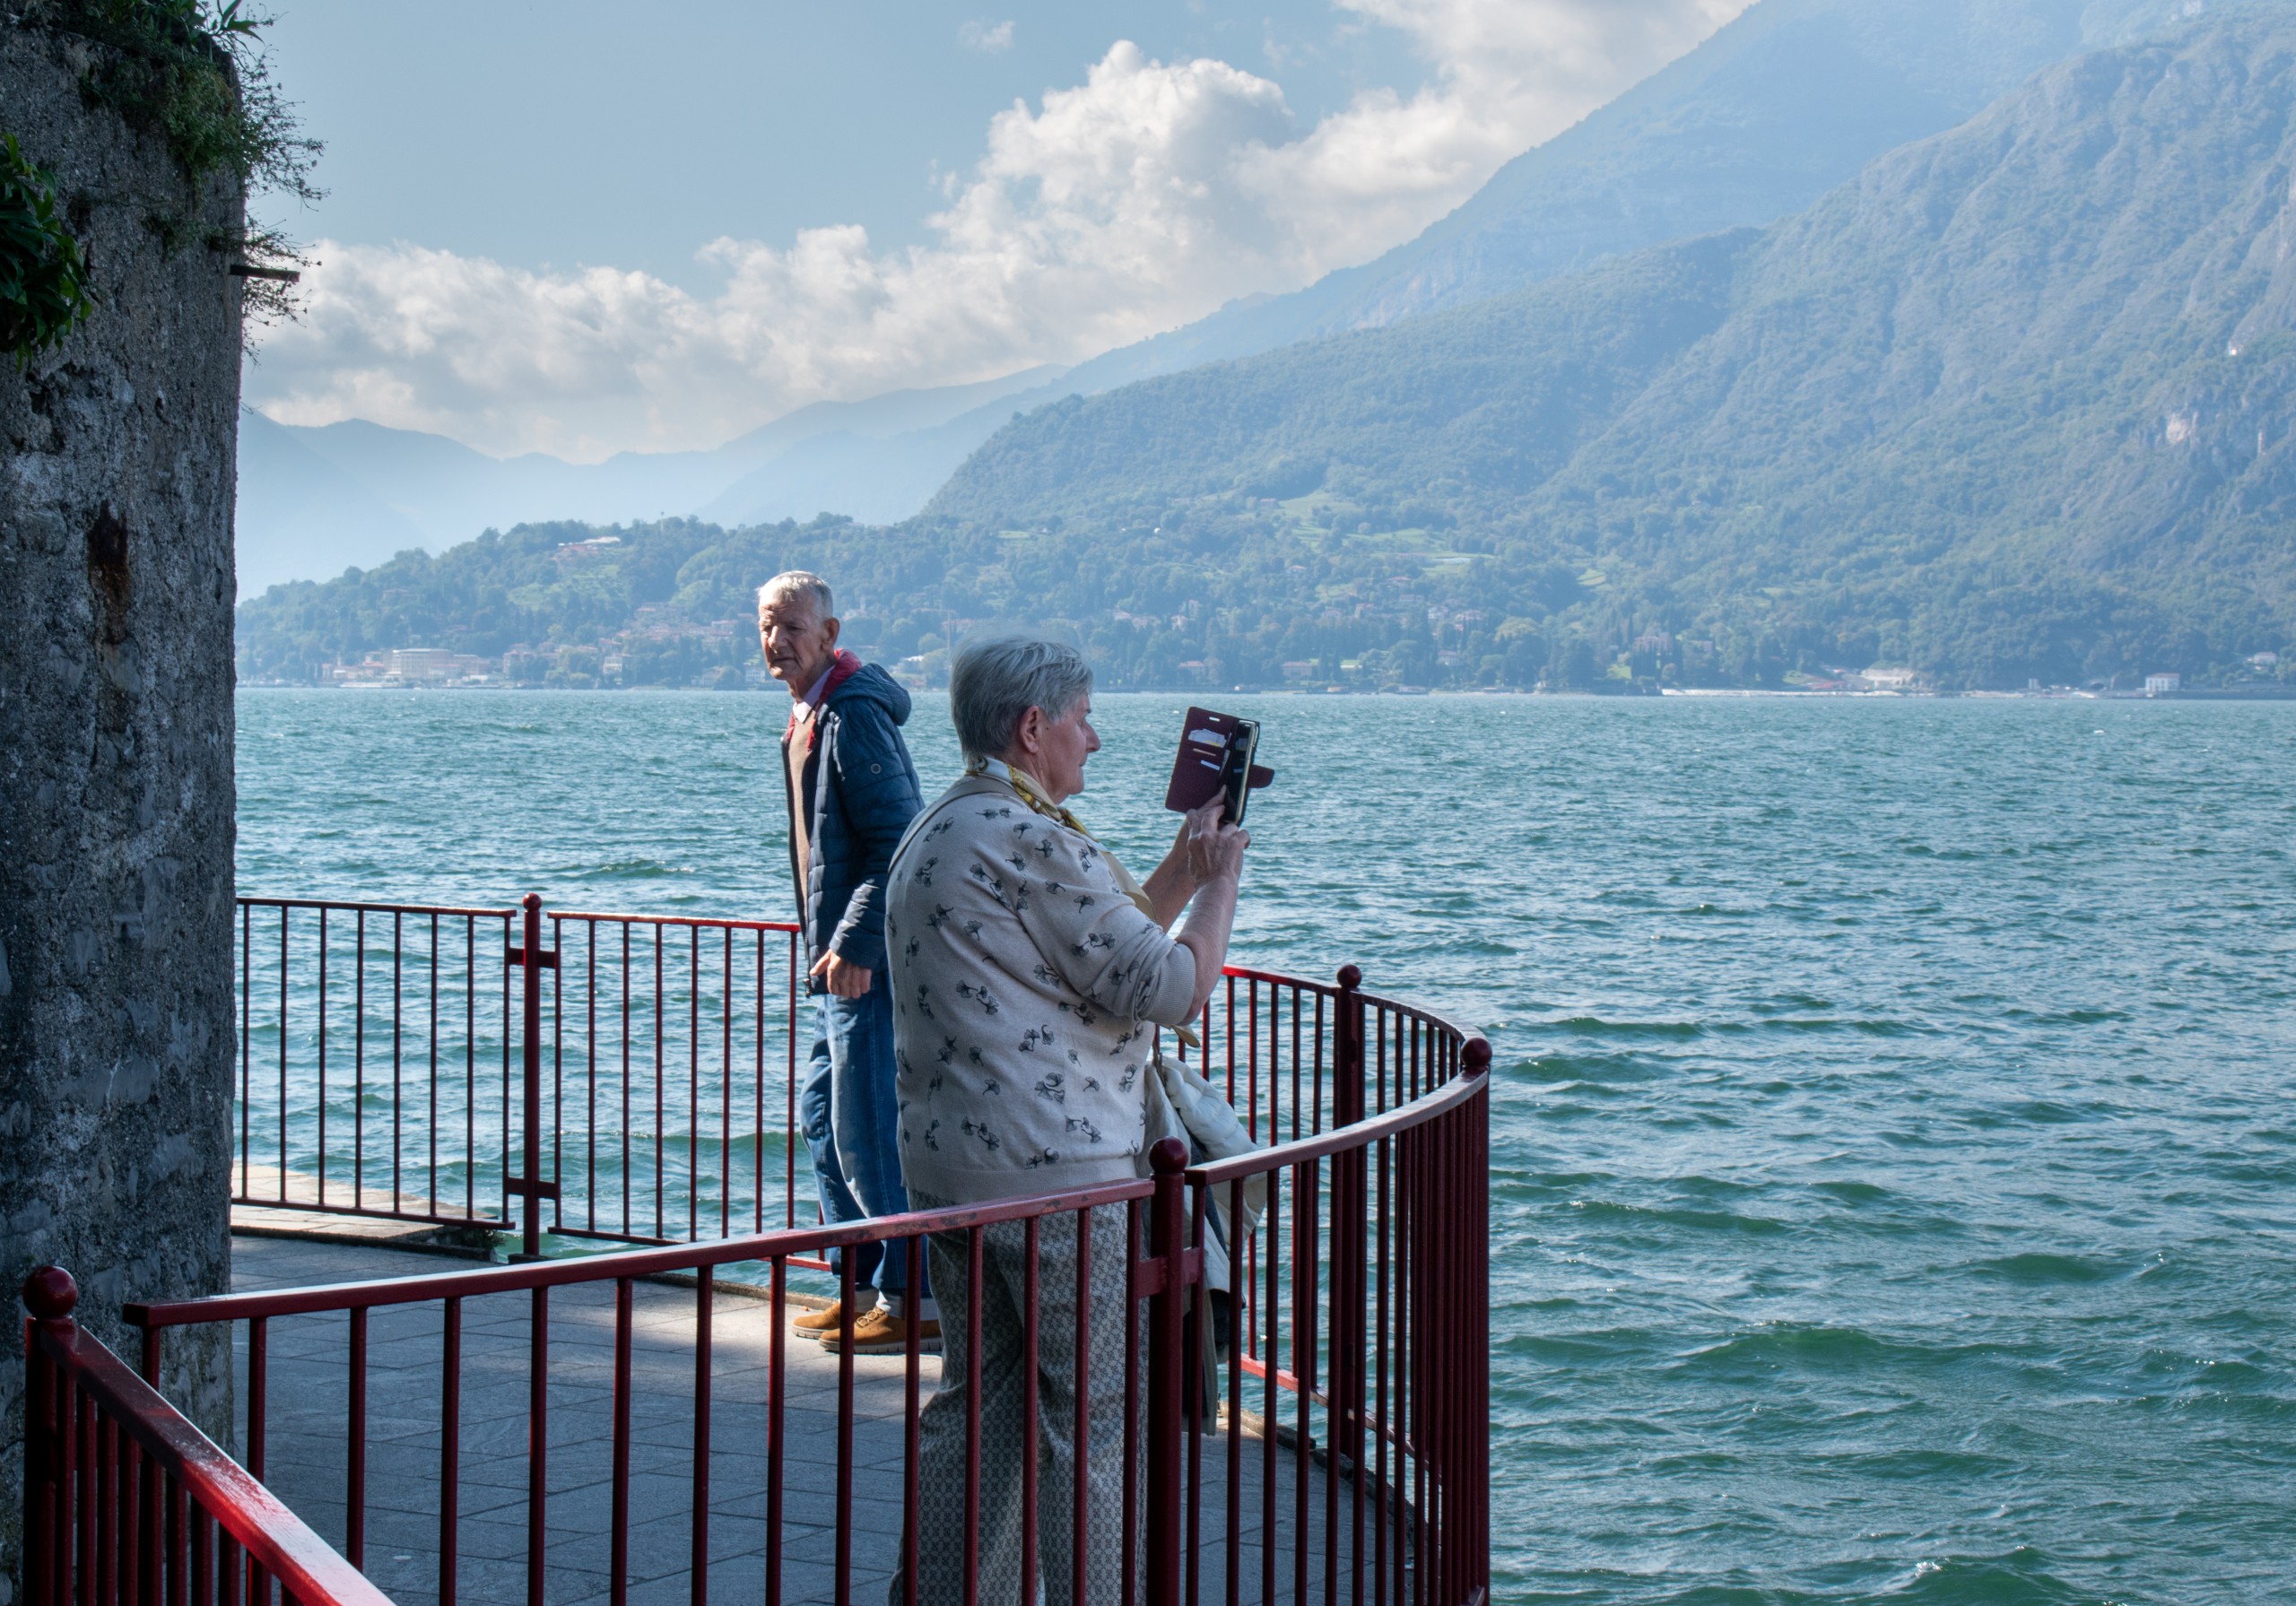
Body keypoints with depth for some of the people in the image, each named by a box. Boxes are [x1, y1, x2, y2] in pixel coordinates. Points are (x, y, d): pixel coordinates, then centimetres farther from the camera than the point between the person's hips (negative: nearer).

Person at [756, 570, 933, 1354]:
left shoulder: (854, 715, -15)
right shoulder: (807, 715, 16)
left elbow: (896, 841, -21)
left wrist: (855, 945, -23)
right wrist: (829, 945, 19)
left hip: (869, 964, -11)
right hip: (839, 962, 11)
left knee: (868, 1130, -8)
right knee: (822, 1113, 16)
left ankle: (914, 1302, -1)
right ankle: (863, 1286, 24)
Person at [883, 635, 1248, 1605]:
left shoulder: (934, 834, 16)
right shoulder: (1033, 840, -16)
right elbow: (1174, 988, -14)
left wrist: (1178, 874, 22)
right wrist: (1220, 882, 0)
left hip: (944, 1162, 10)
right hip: (1053, 1171, -10)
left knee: (977, 1399, 15)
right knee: (1090, 1418, 0)